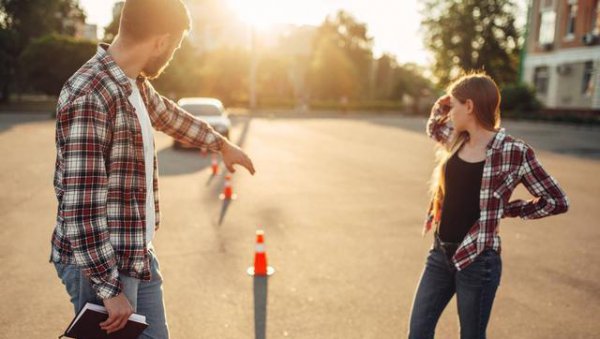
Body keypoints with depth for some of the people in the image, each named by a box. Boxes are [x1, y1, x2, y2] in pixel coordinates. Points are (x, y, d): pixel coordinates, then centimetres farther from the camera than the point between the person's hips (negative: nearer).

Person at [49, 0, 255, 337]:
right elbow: (80, 207, -26)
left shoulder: (135, 84, 5)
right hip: (99, 262, -9)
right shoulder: (88, 98, -24)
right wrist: (110, 288, -22)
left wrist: (222, 144, 37)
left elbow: (167, 113, 26)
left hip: (138, 255, 9)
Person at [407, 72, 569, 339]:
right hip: (440, 253, 6)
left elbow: (556, 201, -8)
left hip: (477, 260, -6)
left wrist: (506, 211, -5)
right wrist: (439, 106, 10)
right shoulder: (457, 140, 4)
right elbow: (434, 128, 27)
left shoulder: (513, 151, -14)